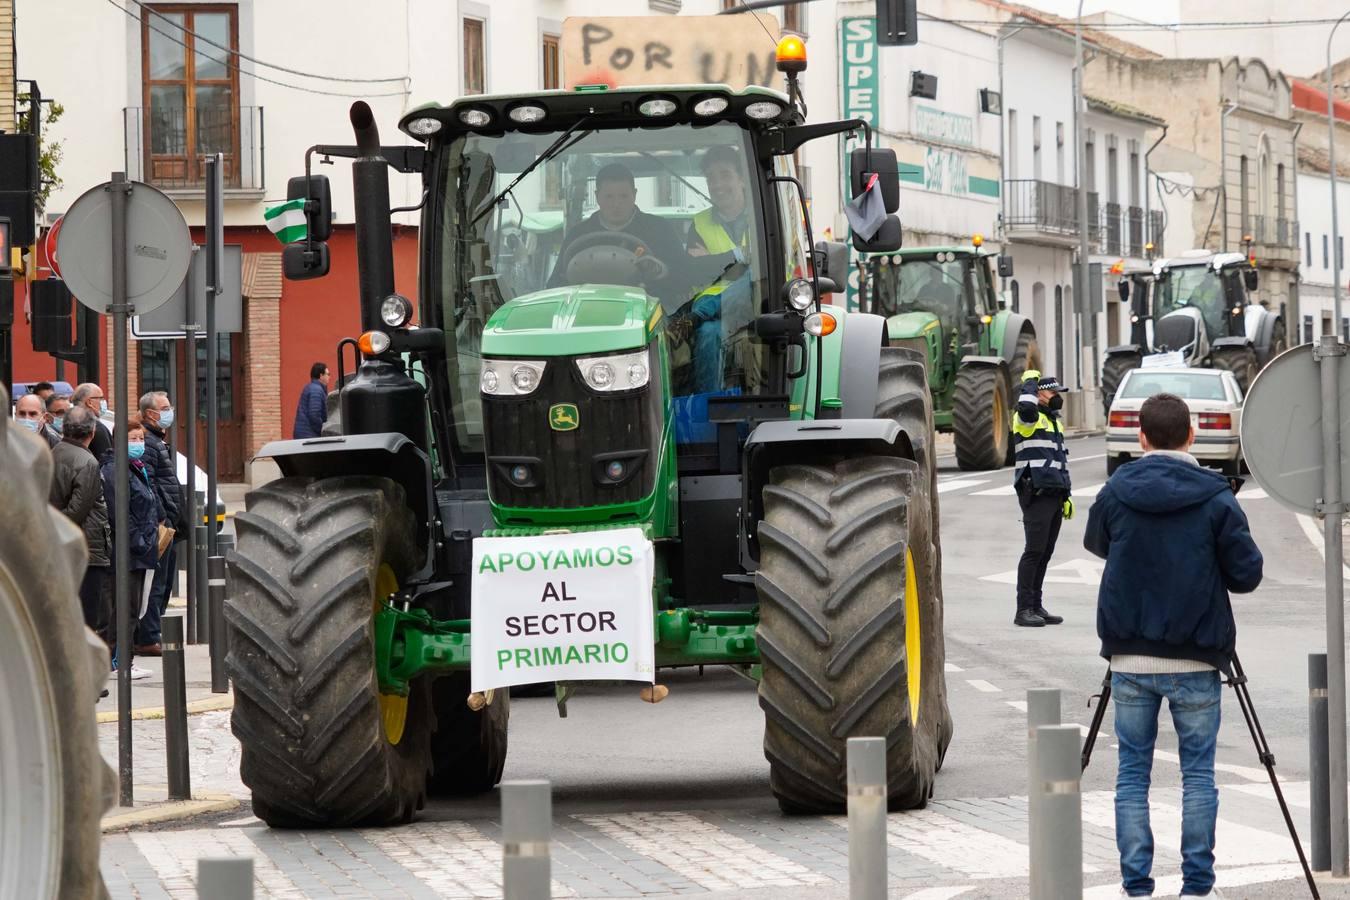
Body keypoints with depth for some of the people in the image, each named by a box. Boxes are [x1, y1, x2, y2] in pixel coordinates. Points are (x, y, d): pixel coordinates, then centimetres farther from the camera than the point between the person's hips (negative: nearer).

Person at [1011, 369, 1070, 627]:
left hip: (1054, 496, 8)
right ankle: (1024, 610, -9)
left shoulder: (1055, 422, 23)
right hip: (1036, 495, -8)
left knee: (1045, 553, 9)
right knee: (1034, 551, -10)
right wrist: (1030, 382, -12)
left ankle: (1037, 607, 13)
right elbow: (1025, 407, -31)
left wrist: (1066, 494, 24)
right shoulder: (1029, 419, -5)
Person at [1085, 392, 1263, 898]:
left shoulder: (1116, 493, -1)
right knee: (1198, 772, 6)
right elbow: (1246, 575, -4)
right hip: (1195, 660, -1)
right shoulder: (1216, 500, -8)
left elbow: (1096, 544, 18)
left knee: (1132, 772, 8)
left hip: (1130, 658, 2)